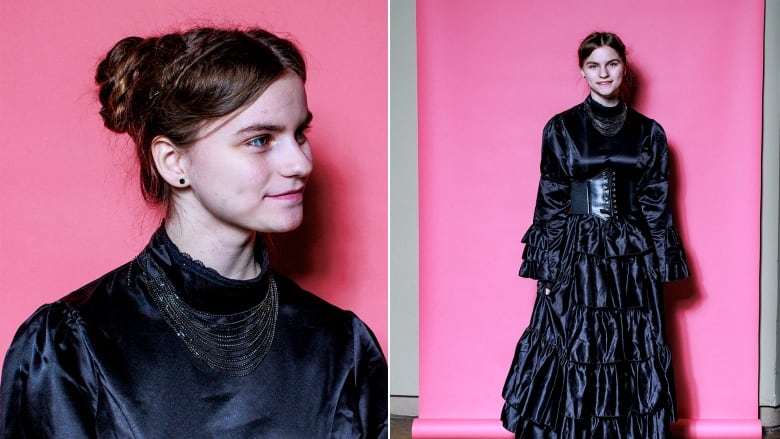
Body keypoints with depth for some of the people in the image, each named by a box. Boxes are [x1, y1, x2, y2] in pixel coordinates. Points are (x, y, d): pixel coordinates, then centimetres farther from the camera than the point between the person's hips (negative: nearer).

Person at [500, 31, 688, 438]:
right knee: (573, 353, 0)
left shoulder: (648, 132, 5)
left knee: (633, 353, 4)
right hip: (576, 256, -2)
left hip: (631, 257, 2)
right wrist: (548, 266, -5)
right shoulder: (561, 128, 0)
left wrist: (658, 265, 1)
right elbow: (550, 202, 0)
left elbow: (656, 203, 6)